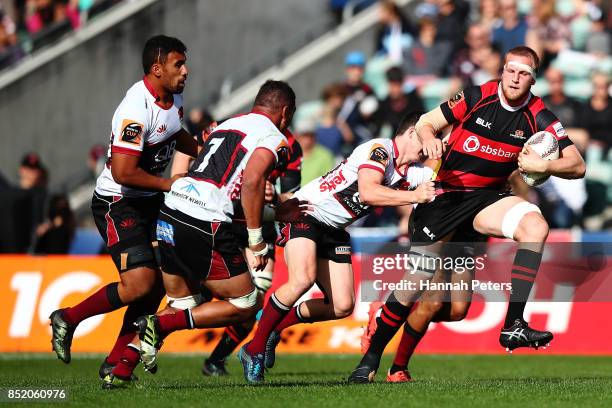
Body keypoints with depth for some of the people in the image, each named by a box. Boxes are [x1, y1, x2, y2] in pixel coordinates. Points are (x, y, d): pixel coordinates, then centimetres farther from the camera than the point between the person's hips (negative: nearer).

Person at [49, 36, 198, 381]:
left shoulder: (174, 97, 4)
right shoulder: (136, 111, -26)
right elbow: (123, 173, -29)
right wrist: (169, 184, -18)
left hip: (151, 203, 9)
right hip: (118, 205, -9)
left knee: (160, 281, 2)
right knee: (140, 283, -20)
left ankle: (116, 364, 10)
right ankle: (67, 320, 1)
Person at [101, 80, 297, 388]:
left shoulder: (226, 125, 25)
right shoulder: (275, 139, 2)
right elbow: (252, 181, -15)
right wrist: (257, 242, -10)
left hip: (169, 213, 8)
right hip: (206, 226, -8)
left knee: (182, 306, 22)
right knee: (245, 305, 7)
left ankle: (121, 371, 8)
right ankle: (159, 326, -7)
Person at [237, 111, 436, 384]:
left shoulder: (412, 173, 6)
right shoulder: (379, 149, -19)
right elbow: (368, 192, -33)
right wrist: (413, 196, -33)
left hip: (334, 231, 9)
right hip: (305, 214, -9)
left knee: (342, 306, -1)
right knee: (303, 279, -31)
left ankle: (275, 325, 21)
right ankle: (254, 349, -17)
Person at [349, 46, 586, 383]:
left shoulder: (539, 117, -7)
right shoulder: (478, 98, -9)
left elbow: (577, 165, -10)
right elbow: (426, 123, 1)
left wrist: (543, 165, -29)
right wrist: (429, 139, -22)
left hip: (486, 198, 2)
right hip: (443, 196, -2)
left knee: (535, 226, -29)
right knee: (416, 286, -4)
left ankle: (513, 325, -30)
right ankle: (371, 358, 17)